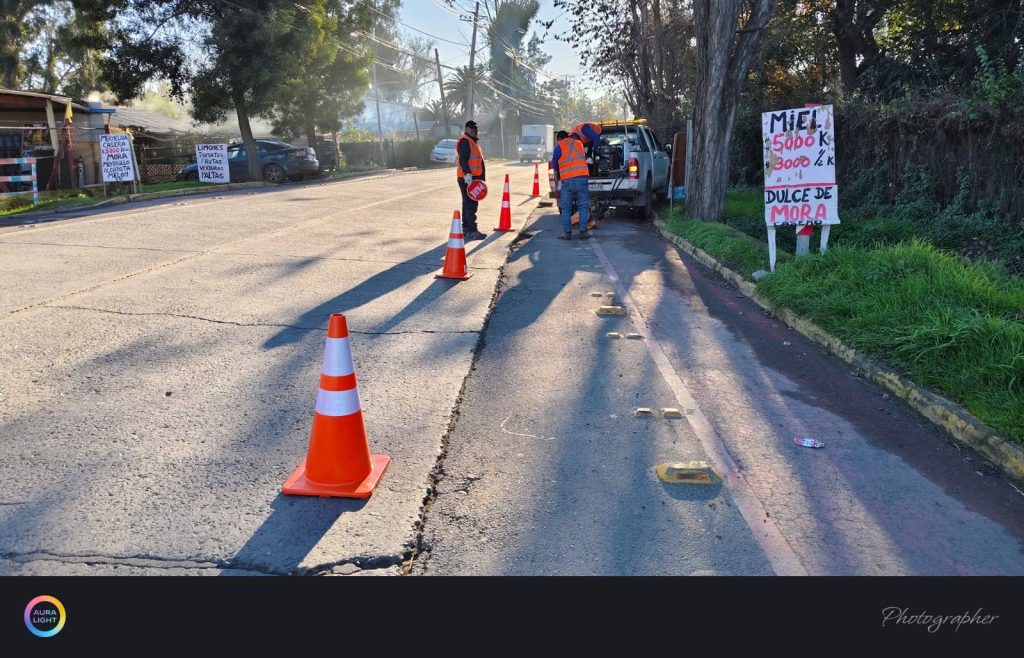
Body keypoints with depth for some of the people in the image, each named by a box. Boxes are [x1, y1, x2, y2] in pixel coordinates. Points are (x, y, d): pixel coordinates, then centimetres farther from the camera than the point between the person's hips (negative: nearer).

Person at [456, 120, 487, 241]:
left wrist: (480, 177, 29)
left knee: (468, 203, 15)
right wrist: (467, 174, -33)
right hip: (467, 178, -11)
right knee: (471, 204, -13)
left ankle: (465, 228, 22)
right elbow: (463, 160, -23)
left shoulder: (473, 141, 21)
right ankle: (471, 231, -14)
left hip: (473, 178, 11)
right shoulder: (464, 141, -13)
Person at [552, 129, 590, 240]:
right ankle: (583, 231, 4)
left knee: (566, 208, 6)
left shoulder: (559, 147, 6)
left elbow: (554, 165, 11)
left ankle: (567, 232, 5)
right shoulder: (579, 143, 16)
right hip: (582, 178, 2)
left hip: (567, 180, -2)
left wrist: (556, 179, 25)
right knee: (583, 207, 6)